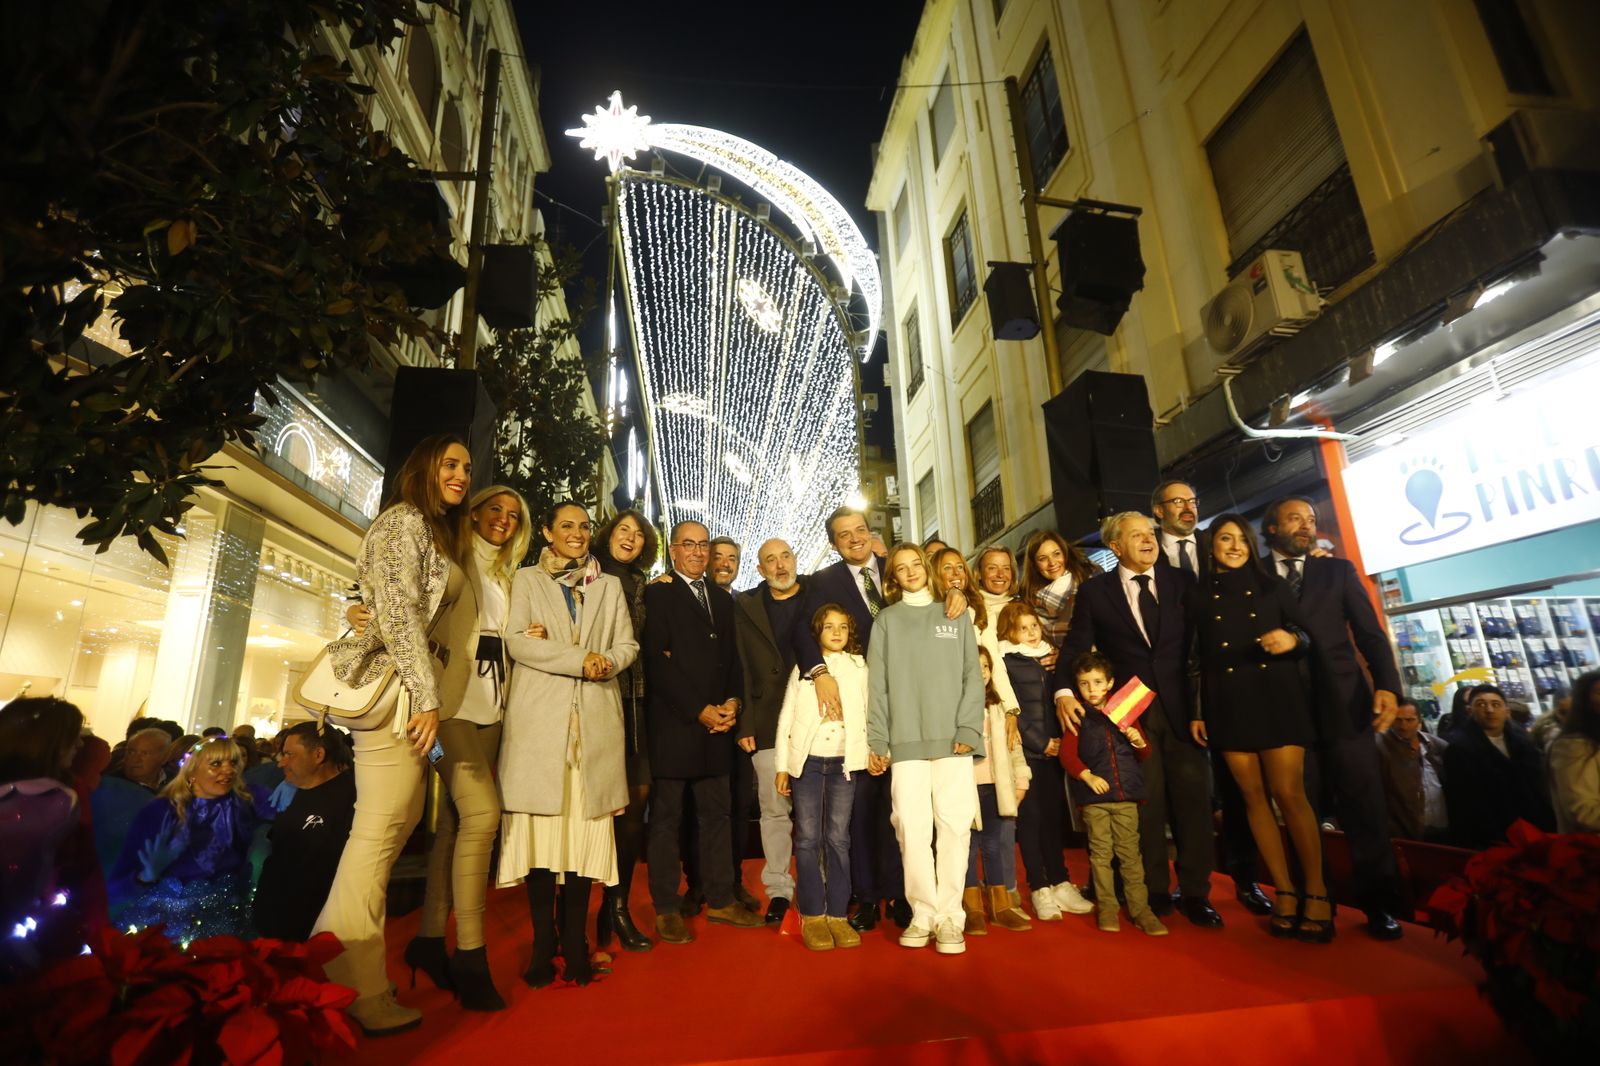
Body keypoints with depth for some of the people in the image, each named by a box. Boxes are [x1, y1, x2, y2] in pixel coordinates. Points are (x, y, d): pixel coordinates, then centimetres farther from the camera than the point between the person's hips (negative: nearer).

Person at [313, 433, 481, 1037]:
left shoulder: (437, 535, 23)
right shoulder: (404, 520, -5)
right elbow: (397, 611, -15)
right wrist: (426, 696, -18)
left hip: (413, 693, 10)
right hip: (395, 687, -9)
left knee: (396, 824, 11)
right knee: (380, 830, -6)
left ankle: (342, 974, 21)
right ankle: (358, 992, 3)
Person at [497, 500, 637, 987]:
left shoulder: (609, 586, 18)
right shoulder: (527, 580, 12)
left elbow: (628, 645, 12)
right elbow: (516, 641, -2)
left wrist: (608, 662, -10)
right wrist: (579, 659, -12)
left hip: (595, 721, 2)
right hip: (539, 717, -1)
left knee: (586, 827, 0)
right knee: (541, 826, -3)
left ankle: (575, 942, 10)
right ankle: (543, 943, 8)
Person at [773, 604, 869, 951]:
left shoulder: (859, 667, 7)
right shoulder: (803, 667, 4)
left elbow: (867, 714, 6)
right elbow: (786, 717, 3)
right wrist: (781, 765, 0)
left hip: (844, 762, 1)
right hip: (807, 760, 0)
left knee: (838, 838, 6)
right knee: (808, 838, 3)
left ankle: (838, 914, 15)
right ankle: (812, 915, 14)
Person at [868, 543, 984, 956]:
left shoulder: (956, 616, 13)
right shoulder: (887, 620, 12)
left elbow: (973, 677, 7)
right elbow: (878, 685, 6)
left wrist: (968, 729, -5)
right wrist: (877, 741, 0)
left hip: (952, 739, 0)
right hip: (905, 740, 0)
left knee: (954, 825, -3)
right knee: (913, 828, -2)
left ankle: (949, 915, 8)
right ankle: (923, 912, 12)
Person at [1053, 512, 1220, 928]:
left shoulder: (1181, 582, 7)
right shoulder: (1094, 591, 1)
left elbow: (1201, 641, 6)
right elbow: (1075, 646, -2)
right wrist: (1064, 691, -17)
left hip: (1181, 706, 2)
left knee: (1193, 797, 4)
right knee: (1146, 802, 6)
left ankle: (1195, 893, 19)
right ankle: (1154, 891, 21)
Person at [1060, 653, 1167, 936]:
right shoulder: (1078, 716, 2)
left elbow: (1144, 755, 17)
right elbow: (1067, 754, -5)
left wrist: (1139, 742, -5)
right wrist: (1087, 776, -19)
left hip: (1127, 795, 2)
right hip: (1094, 797, -2)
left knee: (1130, 852, 5)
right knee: (1101, 853, 4)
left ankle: (1140, 909, 13)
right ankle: (1106, 909, 14)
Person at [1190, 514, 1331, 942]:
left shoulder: (1273, 585, 10)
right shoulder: (1199, 597, 8)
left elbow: (1306, 635, 8)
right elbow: (1197, 658, 7)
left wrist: (1292, 640, -16)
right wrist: (1196, 712, 4)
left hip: (1277, 696, -1)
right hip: (1227, 704, 1)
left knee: (1289, 793, -6)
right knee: (1254, 796, 2)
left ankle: (1316, 891, 8)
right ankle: (1285, 891, 13)